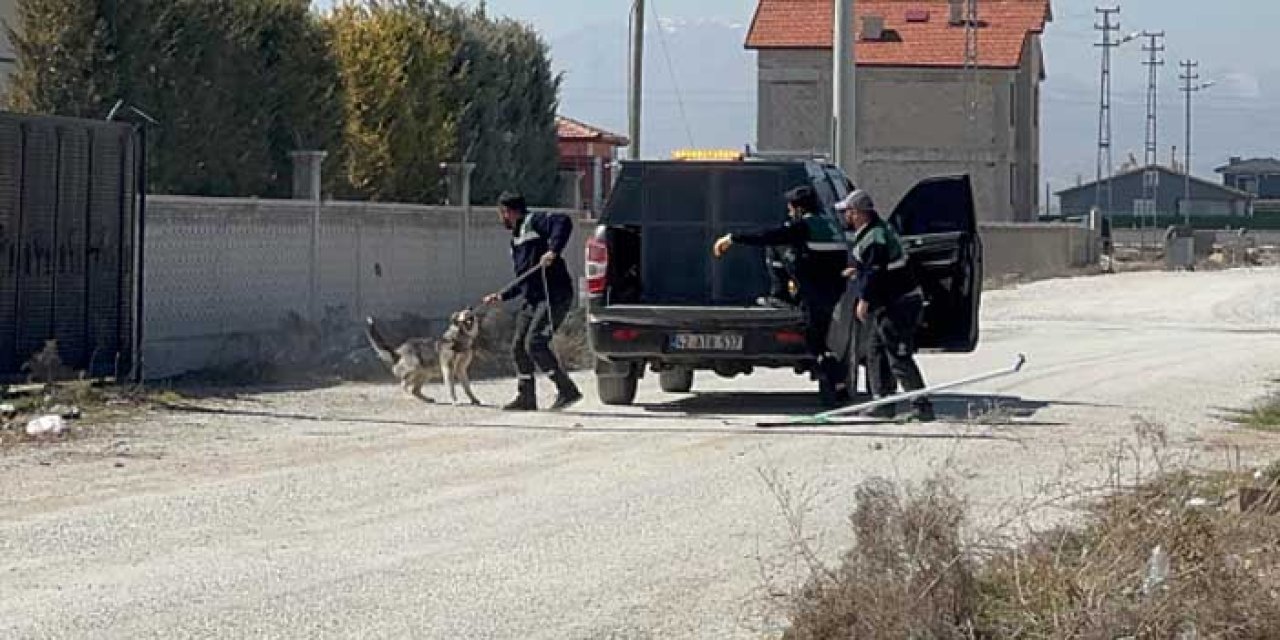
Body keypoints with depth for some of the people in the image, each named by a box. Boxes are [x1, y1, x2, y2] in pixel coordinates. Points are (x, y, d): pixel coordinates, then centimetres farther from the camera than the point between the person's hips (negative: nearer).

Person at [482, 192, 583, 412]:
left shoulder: (533, 222, -5)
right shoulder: (516, 239, 24)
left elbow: (563, 222, -24)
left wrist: (553, 251, -32)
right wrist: (501, 296, 25)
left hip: (554, 296, -10)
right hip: (531, 300, 10)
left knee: (535, 343, -19)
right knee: (519, 346, 8)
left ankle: (567, 390, -13)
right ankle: (526, 398, 17)